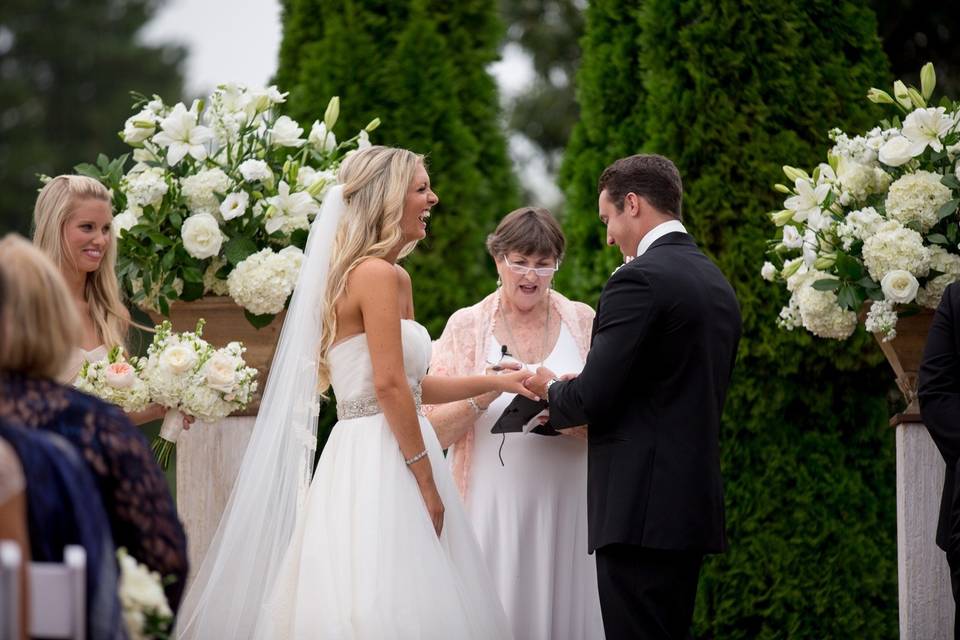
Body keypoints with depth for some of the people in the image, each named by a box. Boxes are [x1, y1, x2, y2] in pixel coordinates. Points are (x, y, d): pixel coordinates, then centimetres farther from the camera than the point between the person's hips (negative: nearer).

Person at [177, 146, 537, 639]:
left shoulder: (390, 277, 18)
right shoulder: (379, 274, -11)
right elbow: (389, 385, -18)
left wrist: (494, 383, 24)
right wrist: (427, 483, -15)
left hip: (368, 458, 9)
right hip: (379, 464, -9)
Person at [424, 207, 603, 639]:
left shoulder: (582, 323, 7)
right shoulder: (466, 327, 4)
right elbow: (436, 431, 0)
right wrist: (483, 396, -17)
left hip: (565, 506, 1)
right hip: (492, 505, -1)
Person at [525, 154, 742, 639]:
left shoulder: (638, 280, -12)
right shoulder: (717, 282, 16)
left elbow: (594, 396, -16)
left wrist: (551, 391, 7)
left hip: (641, 508, -9)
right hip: (695, 504, 9)